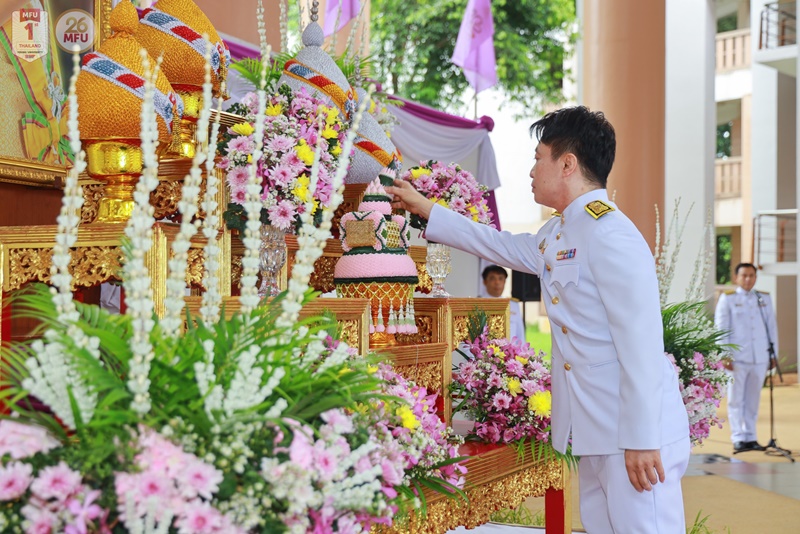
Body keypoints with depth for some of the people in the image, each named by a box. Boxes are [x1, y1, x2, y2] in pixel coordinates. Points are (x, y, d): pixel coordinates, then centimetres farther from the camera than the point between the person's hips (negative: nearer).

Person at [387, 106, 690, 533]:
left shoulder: (610, 236, -17)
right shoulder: (557, 235, 13)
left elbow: (642, 345, -21)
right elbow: (504, 246, 32)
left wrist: (641, 440, -21)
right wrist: (426, 210, 35)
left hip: (637, 433, -9)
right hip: (597, 433, 9)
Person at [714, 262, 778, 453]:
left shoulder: (764, 298, 13)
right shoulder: (728, 298, 2)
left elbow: (772, 326, 15)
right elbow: (721, 328, -1)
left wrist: (773, 353, 10)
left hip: (760, 358, 3)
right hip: (737, 358, -3)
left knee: (753, 400, 8)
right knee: (736, 400, -1)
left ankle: (750, 437, 14)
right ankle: (738, 439, 3)